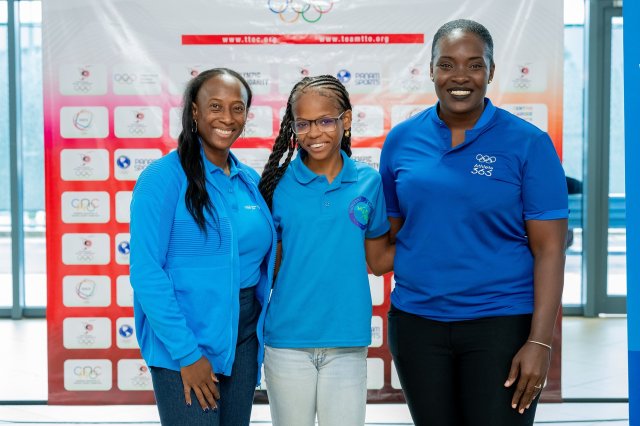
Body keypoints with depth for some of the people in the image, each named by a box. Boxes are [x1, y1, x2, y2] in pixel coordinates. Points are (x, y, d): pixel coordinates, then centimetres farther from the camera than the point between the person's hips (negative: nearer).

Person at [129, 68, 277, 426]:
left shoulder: (251, 181, 8)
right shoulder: (164, 178, -11)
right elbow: (146, 274, -16)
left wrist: (258, 329, 5)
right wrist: (187, 353, -17)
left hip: (244, 339, 6)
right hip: (184, 343, -6)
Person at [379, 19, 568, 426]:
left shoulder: (528, 143, -6)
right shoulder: (401, 140, 3)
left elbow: (549, 250, -8)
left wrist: (540, 342, -14)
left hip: (502, 323, -3)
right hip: (416, 322, 3)